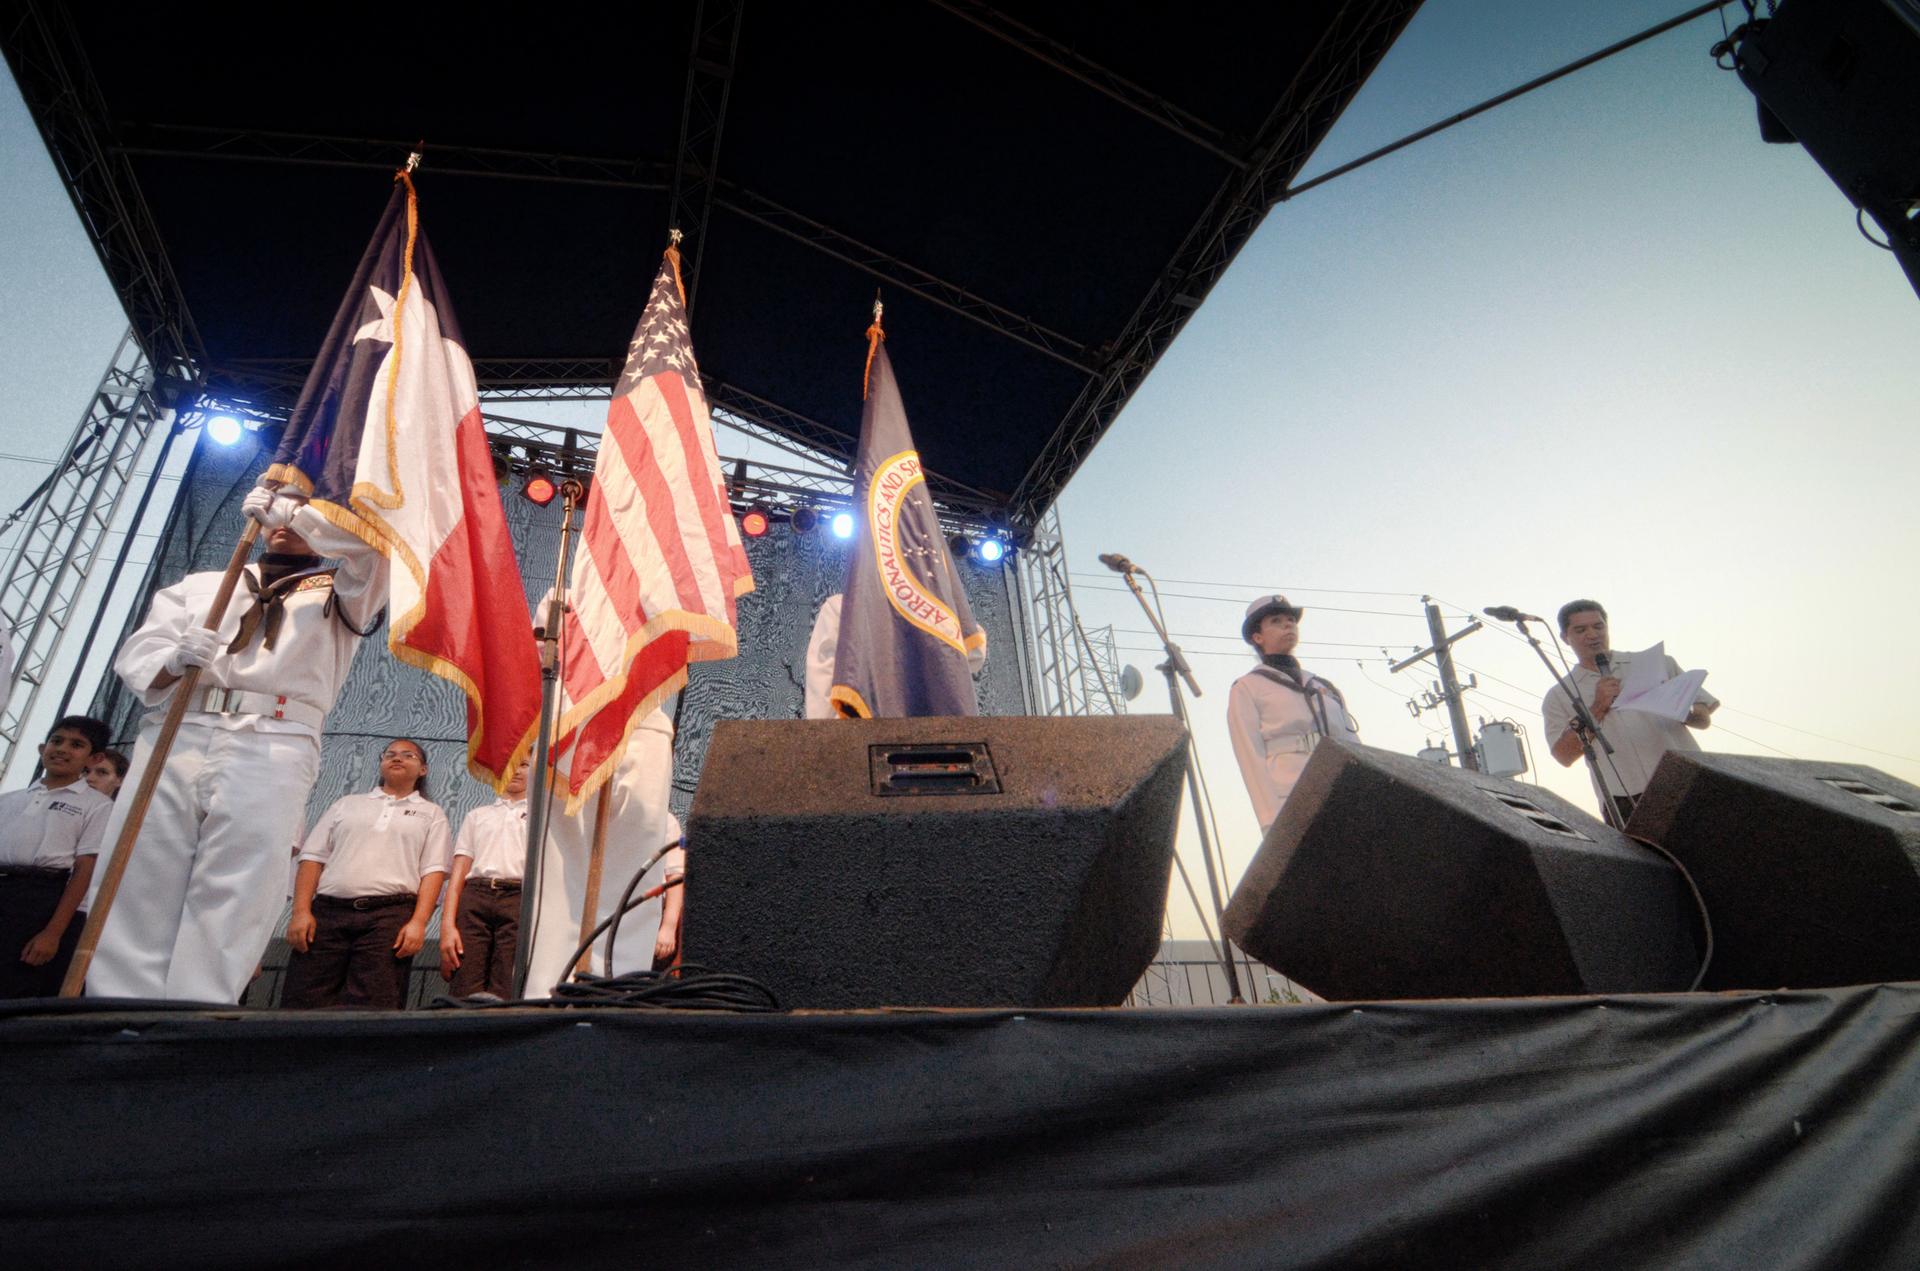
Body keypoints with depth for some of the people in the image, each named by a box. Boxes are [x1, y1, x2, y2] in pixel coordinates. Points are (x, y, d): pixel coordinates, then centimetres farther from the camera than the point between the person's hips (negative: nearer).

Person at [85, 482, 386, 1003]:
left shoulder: (338, 593, 21)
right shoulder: (200, 584, 30)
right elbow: (137, 650, 17)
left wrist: (291, 510, 5)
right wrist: (171, 660, -6)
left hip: (272, 748, -3)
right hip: (173, 737, 3)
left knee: (230, 909, -11)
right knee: (134, 896, -5)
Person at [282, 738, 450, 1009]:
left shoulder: (431, 813, 16)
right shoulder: (347, 804, 23)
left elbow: (433, 871, 4)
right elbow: (313, 858, 14)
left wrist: (418, 922, -10)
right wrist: (301, 911, -1)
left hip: (390, 915, -2)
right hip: (328, 911, 2)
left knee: (373, 1013, -8)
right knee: (302, 1006, -5)